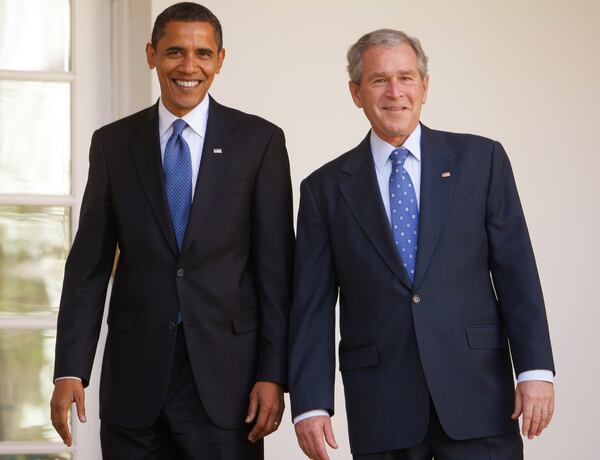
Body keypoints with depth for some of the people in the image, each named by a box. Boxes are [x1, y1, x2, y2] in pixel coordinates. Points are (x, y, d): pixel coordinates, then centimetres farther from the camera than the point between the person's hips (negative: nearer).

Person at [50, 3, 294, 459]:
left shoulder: (259, 140, 1)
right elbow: (90, 264, 6)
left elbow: (275, 267, 0)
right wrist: (70, 371, -1)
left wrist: (273, 374, -6)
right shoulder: (113, 144, 7)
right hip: (135, 373, 2)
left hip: (224, 372, -1)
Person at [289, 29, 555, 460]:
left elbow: (515, 270, 2)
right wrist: (310, 404, -5)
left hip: (476, 393, 0)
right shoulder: (325, 189, 7)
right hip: (380, 408, 1)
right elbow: (313, 306, 4)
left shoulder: (480, 159, 5)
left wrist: (535, 370, -6)